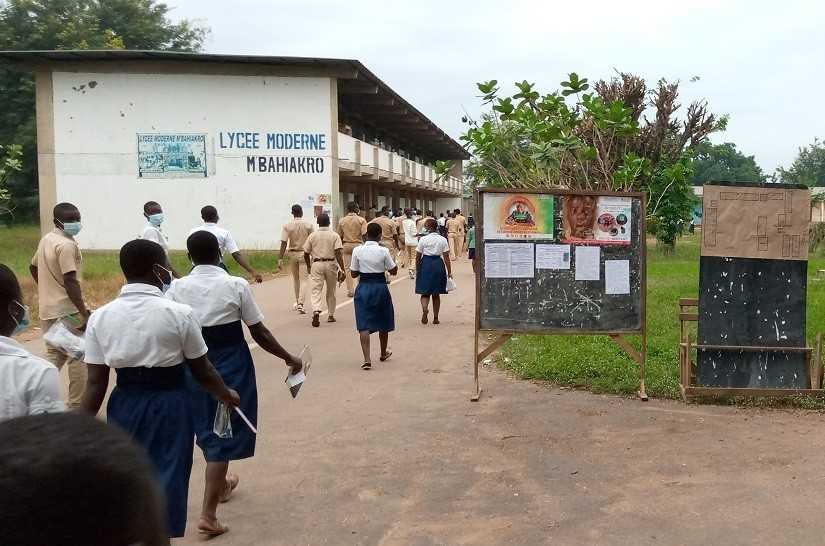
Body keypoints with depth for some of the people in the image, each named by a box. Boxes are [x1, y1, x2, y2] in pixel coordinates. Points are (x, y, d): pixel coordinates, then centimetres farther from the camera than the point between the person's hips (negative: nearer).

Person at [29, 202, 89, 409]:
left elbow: (33, 267, 25)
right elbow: (70, 282, -23)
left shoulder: (46, 239, 12)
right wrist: (84, 312, -22)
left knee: (54, 354, 19)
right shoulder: (67, 245, -18)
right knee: (77, 357, 1)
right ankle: (76, 406, 5)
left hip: (47, 309, 9)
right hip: (68, 310, -9)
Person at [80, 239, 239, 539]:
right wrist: (226, 395, 15)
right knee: (166, 481, 8)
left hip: (124, 405, 4)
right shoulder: (180, 313, -13)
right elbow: (202, 371, -3)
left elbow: (96, 383, -4)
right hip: (169, 405, -4)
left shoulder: (100, 317, -4)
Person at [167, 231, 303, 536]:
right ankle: (208, 514, 4)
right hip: (231, 365, -3)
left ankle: (220, 484, 47)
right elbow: (259, 333, -7)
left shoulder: (177, 288, -5)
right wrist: (289, 358, 5)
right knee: (224, 434, 5)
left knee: (207, 428, 24)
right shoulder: (236, 286, -10)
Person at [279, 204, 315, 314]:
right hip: (304, 253, -1)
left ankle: (297, 302, 28)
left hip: (292, 253, 1)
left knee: (295, 279, 17)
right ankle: (300, 303, -14)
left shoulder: (287, 226, -6)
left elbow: (284, 243, -9)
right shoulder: (309, 225, -5)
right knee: (303, 280, -1)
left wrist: (280, 258, -5)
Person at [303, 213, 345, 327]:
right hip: (331, 264, 0)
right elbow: (338, 253, -12)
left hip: (316, 264, 0)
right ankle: (331, 315, 24)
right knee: (331, 291, 16)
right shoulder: (334, 235, -2)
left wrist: (308, 266, 22)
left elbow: (306, 254, 5)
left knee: (316, 290, -4)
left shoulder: (312, 235, 2)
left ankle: (316, 312, -28)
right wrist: (342, 269, -12)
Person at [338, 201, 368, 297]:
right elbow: (364, 233, -15)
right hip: (358, 245, -2)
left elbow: (340, 235, 5)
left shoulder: (342, 221, 2)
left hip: (346, 245, 2)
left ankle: (350, 290, 5)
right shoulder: (361, 219, -7)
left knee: (347, 268, 6)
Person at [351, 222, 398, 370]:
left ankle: (367, 359, -13)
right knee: (383, 323, 19)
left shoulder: (358, 250, -5)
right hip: (380, 287, 0)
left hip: (363, 287, 1)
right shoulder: (383, 251, -10)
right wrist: (394, 261, 14)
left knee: (364, 325, 0)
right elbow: (393, 271, -3)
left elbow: (354, 273, 2)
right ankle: (383, 354, 38)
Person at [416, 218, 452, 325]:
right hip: (438, 264, 2)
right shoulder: (443, 240, 0)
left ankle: (425, 308, -24)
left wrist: (417, 270, 12)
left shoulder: (423, 239, -4)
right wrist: (449, 272, 2)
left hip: (426, 265, -2)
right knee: (436, 294, 13)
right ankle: (435, 318, 16)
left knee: (425, 292, 6)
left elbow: (418, 257, 0)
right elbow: (446, 257, -2)